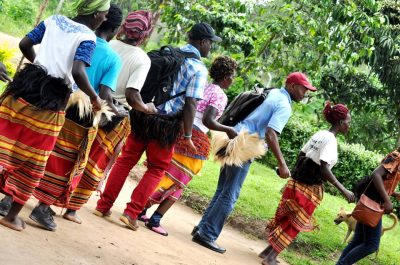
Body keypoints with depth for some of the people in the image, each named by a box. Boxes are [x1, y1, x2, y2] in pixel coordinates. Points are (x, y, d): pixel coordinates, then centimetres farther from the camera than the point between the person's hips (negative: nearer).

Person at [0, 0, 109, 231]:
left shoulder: (53, 20, 10)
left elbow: (24, 44, 11)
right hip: (50, 100, -5)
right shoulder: (88, 38, -7)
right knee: (32, 162, 9)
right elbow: (77, 72, -22)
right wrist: (95, 97, -8)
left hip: (26, 85, 5)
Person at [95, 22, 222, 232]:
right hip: (166, 126, -5)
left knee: (126, 160, 14)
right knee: (156, 170, 11)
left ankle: (104, 205, 17)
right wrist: (187, 136, -9)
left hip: (142, 115, 5)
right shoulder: (199, 69, -8)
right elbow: (190, 104, -14)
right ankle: (131, 213, 5)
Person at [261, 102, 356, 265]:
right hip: (309, 189, -8)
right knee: (295, 223, 3)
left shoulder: (319, 134, 9)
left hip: (297, 183, 8)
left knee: (285, 218, 18)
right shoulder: (331, 140, -17)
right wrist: (343, 190, -25)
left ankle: (268, 251, 26)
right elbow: (324, 169, -25)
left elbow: (301, 156, 14)